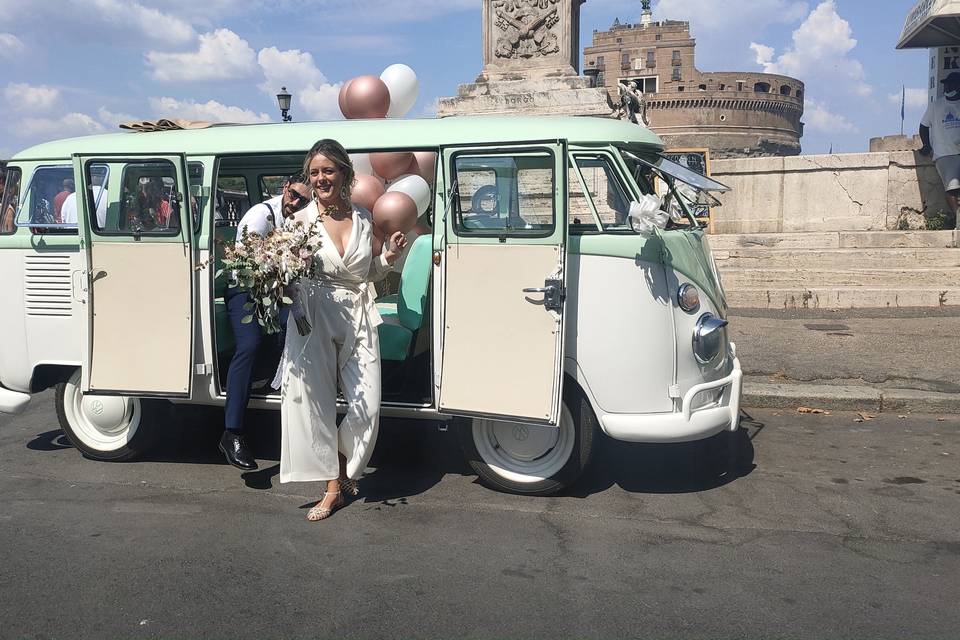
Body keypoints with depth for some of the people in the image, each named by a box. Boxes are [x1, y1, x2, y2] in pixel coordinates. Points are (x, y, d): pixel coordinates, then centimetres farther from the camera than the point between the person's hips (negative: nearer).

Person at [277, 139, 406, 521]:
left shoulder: (363, 219, 7)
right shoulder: (301, 219, -1)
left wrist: (389, 256, 0)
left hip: (359, 321, 2)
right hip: (314, 321, -2)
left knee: (368, 407, -1)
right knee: (317, 403, -1)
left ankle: (344, 467, 28)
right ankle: (333, 487, 13)